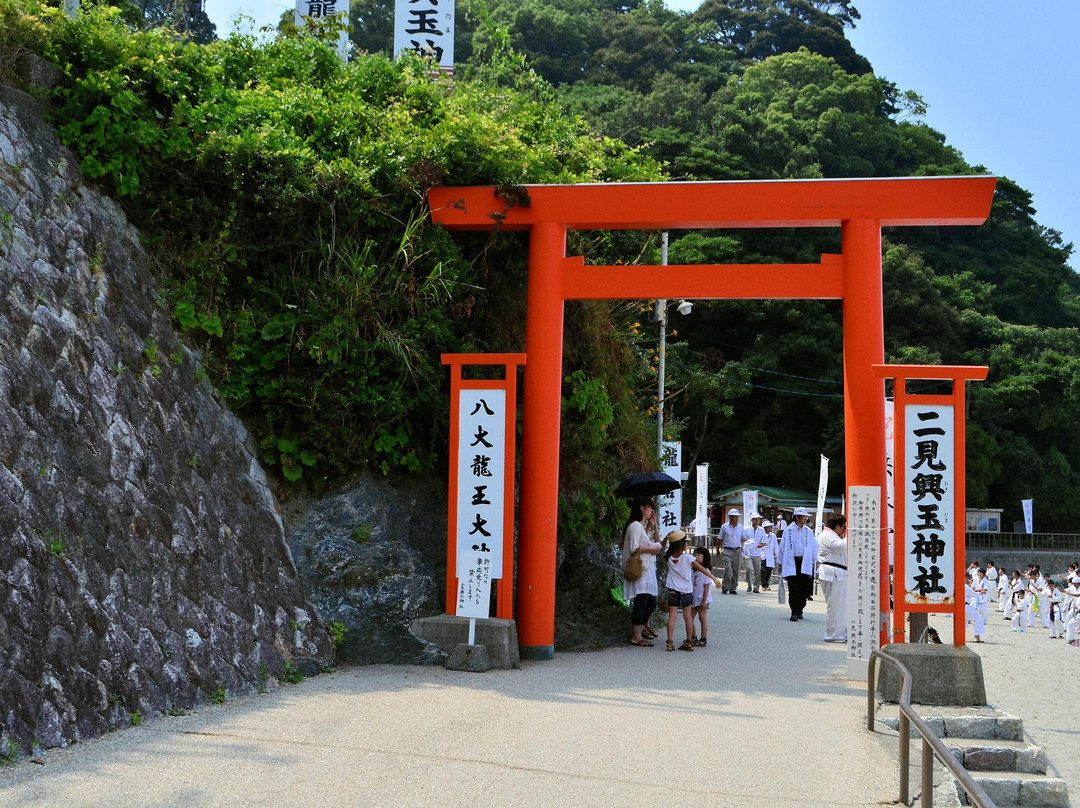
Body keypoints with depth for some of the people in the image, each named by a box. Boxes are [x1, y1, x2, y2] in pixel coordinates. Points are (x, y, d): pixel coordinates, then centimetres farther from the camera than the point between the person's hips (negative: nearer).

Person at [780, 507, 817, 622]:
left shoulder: (809, 531, 9)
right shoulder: (788, 530, 2)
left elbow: (814, 547, 15)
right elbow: (783, 547, 7)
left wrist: (814, 562, 8)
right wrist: (781, 564, 8)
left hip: (805, 563, 2)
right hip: (791, 562, -2)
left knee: (803, 589, 3)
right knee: (793, 590, -7)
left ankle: (799, 611, 16)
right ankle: (794, 612, -5)